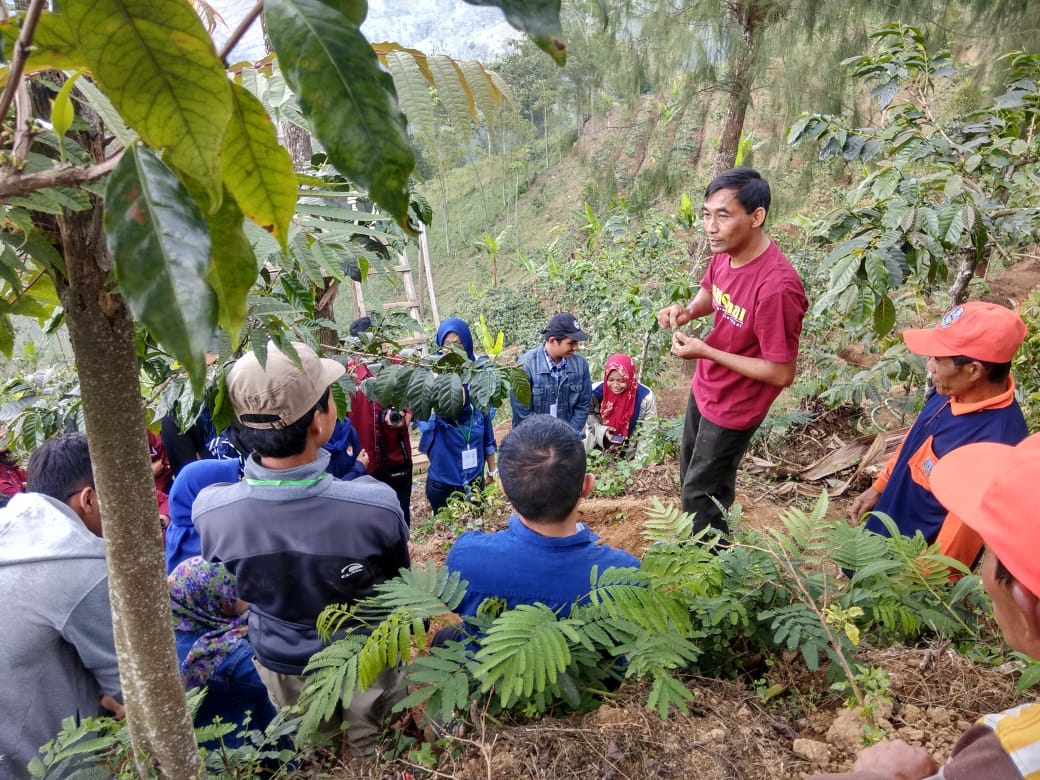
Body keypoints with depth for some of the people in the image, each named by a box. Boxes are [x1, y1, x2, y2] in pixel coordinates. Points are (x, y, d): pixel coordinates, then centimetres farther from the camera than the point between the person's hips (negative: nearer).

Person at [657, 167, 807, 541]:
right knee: (691, 476, 27)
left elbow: (782, 373, -27)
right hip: (704, 387, 8)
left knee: (701, 494, 10)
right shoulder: (725, 252, -10)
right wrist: (687, 311, -11)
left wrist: (706, 351, -28)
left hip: (734, 405, -8)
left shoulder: (777, 286, -34)